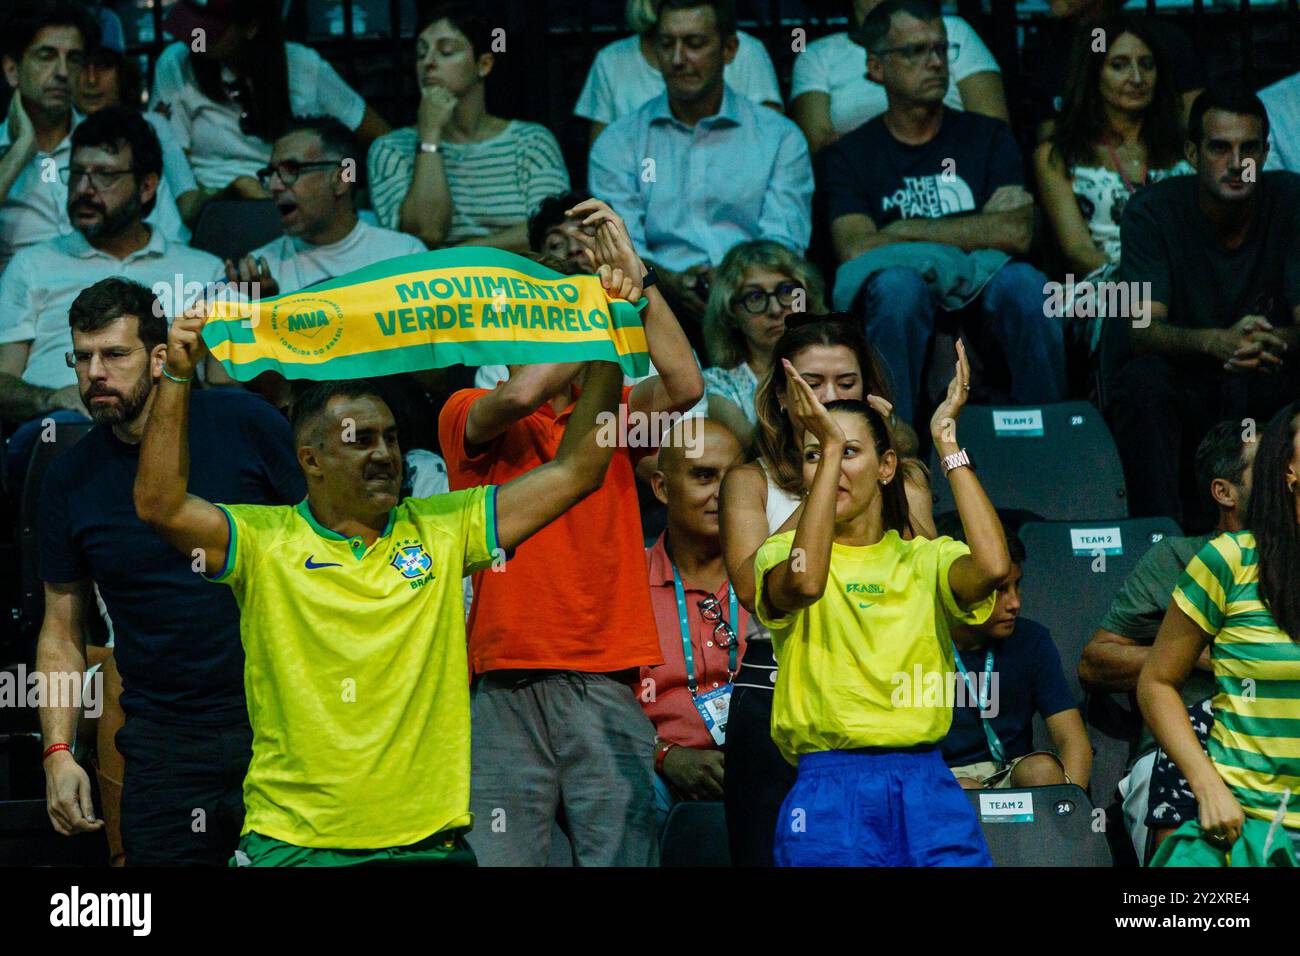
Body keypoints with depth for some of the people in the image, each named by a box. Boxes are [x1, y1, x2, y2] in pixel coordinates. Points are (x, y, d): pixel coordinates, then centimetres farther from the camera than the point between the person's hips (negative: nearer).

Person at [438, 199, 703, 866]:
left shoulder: (612, 413, 16)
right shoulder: (469, 415, 7)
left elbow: (685, 385, -3)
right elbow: (517, 396, -15)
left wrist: (633, 273, -5)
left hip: (606, 686, 2)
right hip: (506, 686, -2)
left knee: (621, 854, -4)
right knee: (499, 858, -5)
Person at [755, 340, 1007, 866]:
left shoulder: (925, 559, 10)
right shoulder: (782, 552, 6)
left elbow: (992, 565, -14)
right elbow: (805, 582, -20)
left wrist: (947, 441, -8)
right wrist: (826, 448, -19)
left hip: (926, 786, 2)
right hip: (829, 791, -1)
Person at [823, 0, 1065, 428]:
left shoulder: (987, 137, 15)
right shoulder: (850, 155, 10)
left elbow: (1016, 233, -3)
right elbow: (856, 250, -9)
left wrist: (910, 232, -4)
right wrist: (975, 229, -3)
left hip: (981, 295, 1)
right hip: (902, 307, -1)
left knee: (1022, 282, -32)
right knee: (898, 282, -35)